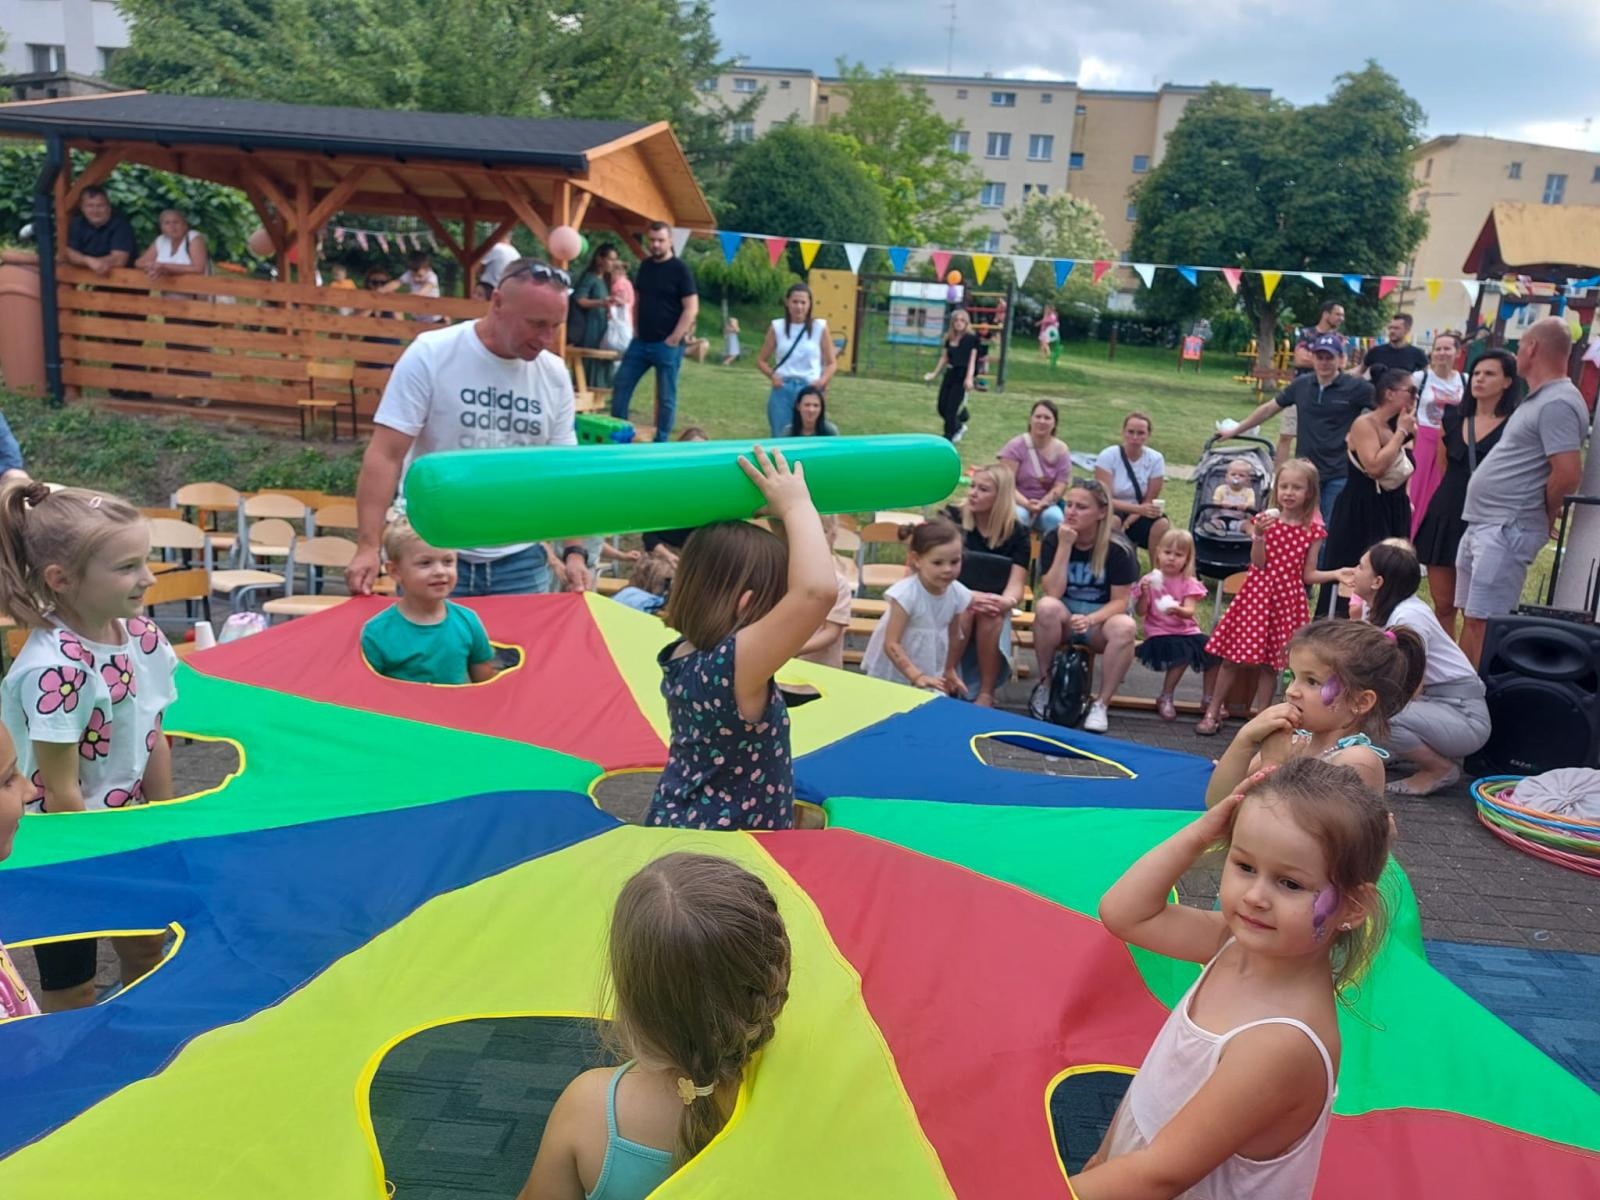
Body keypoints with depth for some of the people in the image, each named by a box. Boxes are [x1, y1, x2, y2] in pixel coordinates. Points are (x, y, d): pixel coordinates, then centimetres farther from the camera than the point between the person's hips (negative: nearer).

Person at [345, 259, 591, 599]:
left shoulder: (555, 376, 2)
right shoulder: (430, 355, -10)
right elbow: (385, 456, -12)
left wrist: (574, 550, -2)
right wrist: (368, 547, -20)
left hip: (521, 561, 3)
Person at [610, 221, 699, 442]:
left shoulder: (680, 269, -8)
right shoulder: (645, 266, 10)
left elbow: (691, 308, -12)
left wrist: (674, 339, -15)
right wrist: (635, 330, 10)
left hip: (667, 344, -6)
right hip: (640, 342, 6)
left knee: (666, 396, 1)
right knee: (620, 386, 6)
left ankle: (661, 442, 9)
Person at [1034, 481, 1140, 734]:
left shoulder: (1118, 549, -11)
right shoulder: (1053, 541, -7)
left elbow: (1120, 601, -13)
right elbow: (1053, 593, -18)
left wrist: (1090, 619, -31)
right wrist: (1065, 546, -24)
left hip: (1100, 620, -1)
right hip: (1063, 619, 1)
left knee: (1125, 627, -35)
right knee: (1046, 607, -34)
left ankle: (1101, 703, -21)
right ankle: (1044, 683, -15)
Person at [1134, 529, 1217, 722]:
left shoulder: (1189, 583, 6)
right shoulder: (1150, 580, 1)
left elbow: (1189, 611, -10)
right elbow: (1140, 612, -5)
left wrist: (1178, 610, -32)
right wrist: (1144, 594, -22)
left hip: (1187, 630, 4)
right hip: (1160, 633, -4)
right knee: (1183, 653, -31)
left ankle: (1209, 699, 3)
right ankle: (1165, 699, -11)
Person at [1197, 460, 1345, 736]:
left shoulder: (1313, 529, 0)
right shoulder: (1265, 520, 0)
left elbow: (1308, 575, 2)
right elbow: (1258, 564, -9)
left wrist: (1337, 573, -11)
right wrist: (1259, 536, -22)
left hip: (1288, 598, 0)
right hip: (1257, 593, 0)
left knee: (1269, 663, 6)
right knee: (1232, 657, 3)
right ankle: (1213, 711, 15)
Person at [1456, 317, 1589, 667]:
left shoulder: (1557, 404, -16)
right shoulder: (1538, 399, 16)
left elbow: (1567, 473, -22)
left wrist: (1543, 513, -7)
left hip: (1507, 531, -10)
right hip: (1482, 526, 10)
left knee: (1483, 621, -9)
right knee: (1470, 616, 15)